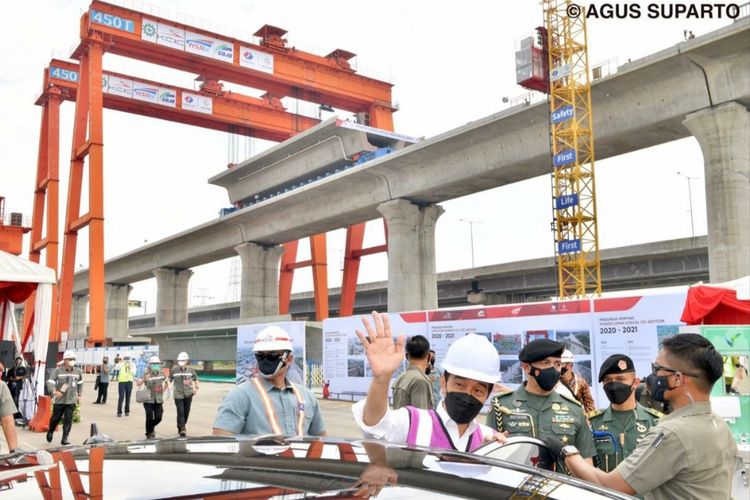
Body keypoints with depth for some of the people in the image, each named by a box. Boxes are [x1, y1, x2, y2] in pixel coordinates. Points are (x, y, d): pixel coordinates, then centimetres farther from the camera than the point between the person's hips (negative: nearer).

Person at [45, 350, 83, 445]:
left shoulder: (78, 371, 6)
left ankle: (64, 439, 3)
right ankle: (50, 432, 39)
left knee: (68, 419, -3)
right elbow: (50, 381, -13)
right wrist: (54, 391, -28)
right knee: (56, 418, 10)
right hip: (59, 400, -2)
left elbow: (80, 383, 21)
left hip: (72, 400, 2)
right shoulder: (58, 370, -7)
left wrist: (79, 394, 20)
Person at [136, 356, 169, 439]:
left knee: (158, 418, 2)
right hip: (148, 400, -3)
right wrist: (144, 379, -35)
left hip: (159, 400, 3)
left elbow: (166, 382, 21)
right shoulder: (146, 374, -9)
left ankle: (152, 427, 35)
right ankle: (149, 434, 15)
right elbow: (138, 383, -19)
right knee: (150, 418, -6)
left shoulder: (161, 374, 3)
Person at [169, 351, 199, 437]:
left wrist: (196, 387, 5)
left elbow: (195, 379, 15)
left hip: (188, 394, 3)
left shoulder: (191, 369, 2)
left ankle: (181, 427, 30)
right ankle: (182, 429, -9)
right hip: (178, 394, -3)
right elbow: (170, 379, 6)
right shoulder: (174, 369, -4)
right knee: (180, 412, -12)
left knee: (186, 412, 11)